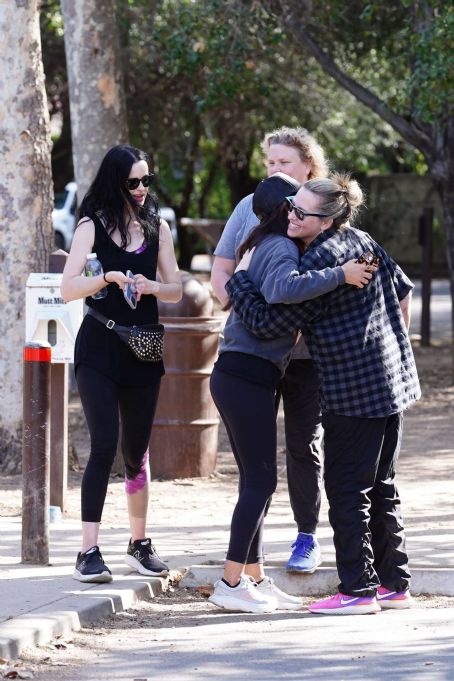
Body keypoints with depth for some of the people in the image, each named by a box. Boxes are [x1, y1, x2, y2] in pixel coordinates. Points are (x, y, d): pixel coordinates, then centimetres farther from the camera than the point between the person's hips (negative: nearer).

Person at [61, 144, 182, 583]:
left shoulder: (157, 227, 8)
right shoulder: (93, 225, -3)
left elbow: (175, 290, 8)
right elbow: (68, 289, -11)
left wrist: (150, 286, -13)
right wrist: (107, 278, -28)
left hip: (142, 349, 4)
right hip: (99, 348, -4)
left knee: (137, 450, 9)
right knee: (104, 445, -15)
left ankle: (139, 543, 21)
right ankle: (89, 552, -15)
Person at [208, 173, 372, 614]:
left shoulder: (266, 246, 18)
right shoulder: (282, 248, -12)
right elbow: (285, 287, -34)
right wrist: (340, 275, -30)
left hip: (233, 375, 10)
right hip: (248, 376, -10)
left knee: (256, 479, 13)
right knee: (260, 480, -6)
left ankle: (254, 579, 17)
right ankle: (230, 584, -5)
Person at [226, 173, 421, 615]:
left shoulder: (318, 261, -17)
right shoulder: (362, 242, 10)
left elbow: (268, 323, -14)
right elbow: (403, 290, 22)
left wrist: (239, 280, -2)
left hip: (352, 390, -9)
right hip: (392, 379, 9)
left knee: (346, 489, -2)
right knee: (381, 488, 15)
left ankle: (358, 589, -1)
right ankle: (394, 585, 18)